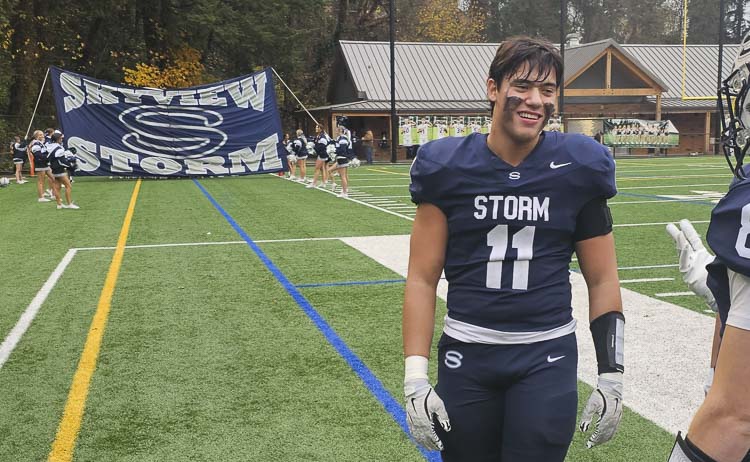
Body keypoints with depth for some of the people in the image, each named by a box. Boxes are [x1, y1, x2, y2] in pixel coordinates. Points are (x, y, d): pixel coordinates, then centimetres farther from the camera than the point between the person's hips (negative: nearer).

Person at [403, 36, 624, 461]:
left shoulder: (576, 168, -2)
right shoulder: (449, 168, -4)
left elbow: (603, 281, 4)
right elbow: (423, 279, -1)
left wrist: (611, 377, 2)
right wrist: (415, 380, -6)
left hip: (547, 359, 0)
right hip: (466, 357, 1)